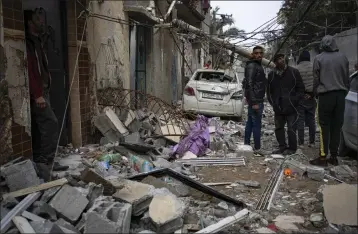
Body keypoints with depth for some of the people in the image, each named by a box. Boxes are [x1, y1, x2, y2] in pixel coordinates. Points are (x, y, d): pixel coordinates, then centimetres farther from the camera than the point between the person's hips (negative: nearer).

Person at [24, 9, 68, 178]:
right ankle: (45, 162, -11)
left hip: (41, 91, 10)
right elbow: (29, 69, -19)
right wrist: (37, 94, -24)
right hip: (36, 93, -10)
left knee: (39, 128, 10)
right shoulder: (27, 42, -10)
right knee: (50, 124, -14)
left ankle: (42, 162, 15)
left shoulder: (35, 42, 21)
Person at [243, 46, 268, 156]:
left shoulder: (258, 66, 18)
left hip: (256, 100, 10)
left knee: (250, 122, 14)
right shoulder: (252, 66, -13)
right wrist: (254, 102, -23)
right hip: (255, 101, -10)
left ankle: (247, 144, 22)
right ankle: (257, 148, -1)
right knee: (257, 124, -6)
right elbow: (249, 84, -20)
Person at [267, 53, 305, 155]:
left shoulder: (294, 72, -2)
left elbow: (301, 89, 0)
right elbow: (269, 91, 16)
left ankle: (292, 148, 10)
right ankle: (282, 147, 24)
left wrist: (294, 101, -9)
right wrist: (273, 103, 5)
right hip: (278, 108, 5)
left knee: (291, 129, -3)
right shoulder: (272, 74, 8)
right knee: (278, 128, 12)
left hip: (291, 108, -4)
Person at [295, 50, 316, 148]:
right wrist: (313, 93, 9)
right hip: (311, 97, 3)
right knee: (311, 119, 10)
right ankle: (312, 141, 12)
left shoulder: (296, 69, -9)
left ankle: (301, 142, 2)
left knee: (300, 120, 2)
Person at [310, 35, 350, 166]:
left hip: (325, 95, -3)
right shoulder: (343, 57, 5)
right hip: (340, 95, 3)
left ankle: (323, 157, -1)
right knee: (337, 127, 8)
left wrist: (316, 93, 12)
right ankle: (334, 157, 12)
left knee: (325, 127, 0)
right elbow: (347, 78, 10)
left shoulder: (319, 58, -5)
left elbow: (316, 79, -1)